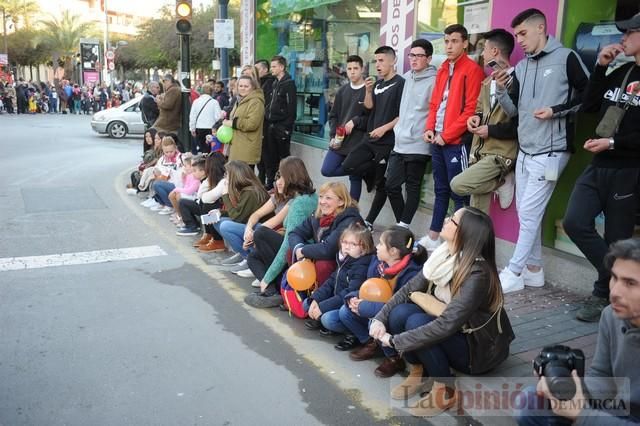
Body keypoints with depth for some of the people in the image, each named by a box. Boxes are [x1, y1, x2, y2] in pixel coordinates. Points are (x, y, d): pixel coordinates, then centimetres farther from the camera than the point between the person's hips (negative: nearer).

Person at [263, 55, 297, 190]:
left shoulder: (289, 84, -8)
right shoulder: (274, 84, 17)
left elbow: (291, 107, -15)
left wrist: (287, 126, -19)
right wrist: (267, 121, 11)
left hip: (282, 126, -8)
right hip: (271, 125, 8)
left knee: (283, 155, -1)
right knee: (271, 156, 11)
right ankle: (271, 182, 19)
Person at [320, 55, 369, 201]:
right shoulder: (342, 91, 11)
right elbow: (333, 115, 11)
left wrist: (356, 121, -19)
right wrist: (333, 136, -2)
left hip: (359, 143, -5)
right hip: (339, 142, 5)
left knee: (355, 178, 3)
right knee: (326, 170, -2)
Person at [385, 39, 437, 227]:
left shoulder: (434, 81, -7)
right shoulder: (406, 78, 14)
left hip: (418, 144, -7)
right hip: (399, 143, 7)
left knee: (412, 187, 3)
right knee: (391, 185, 7)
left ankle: (403, 226, 10)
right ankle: (401, 225, 20)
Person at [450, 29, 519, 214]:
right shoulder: (488, 81, 14)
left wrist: (491, 130, -16)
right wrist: (475, 117, 4)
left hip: (500, 154, -8)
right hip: (480, 151, 8)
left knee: (458, 184, -19)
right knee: (478, 211, 8)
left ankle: (502, 182, 2)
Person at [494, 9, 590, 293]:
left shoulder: (566, 58, -6)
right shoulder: (521, 67, 12)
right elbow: (513, 111, 12)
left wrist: (557, 111, -15)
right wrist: (501, 90, -5)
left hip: (550, 152, -7)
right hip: (525, 151, 7)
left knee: (529, 213, -7)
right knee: (526, 213, 11)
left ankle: (513, 273, 2)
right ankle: (533, 269, 22)